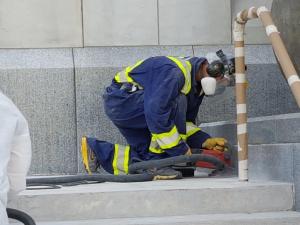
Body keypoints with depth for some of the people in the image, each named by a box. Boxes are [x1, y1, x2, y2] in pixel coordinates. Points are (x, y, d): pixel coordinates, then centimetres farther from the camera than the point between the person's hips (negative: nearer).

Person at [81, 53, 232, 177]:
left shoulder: (197, 85, 6)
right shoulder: (176, 72, -27)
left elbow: (185, 122, 11)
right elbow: (156, 113, -33)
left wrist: (206, 141, -6)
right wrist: (180, 149, -27)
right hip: (121, 99, -10)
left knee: (148, 154, 3)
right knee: (177, 103, -25)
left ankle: (97, 150, 14)